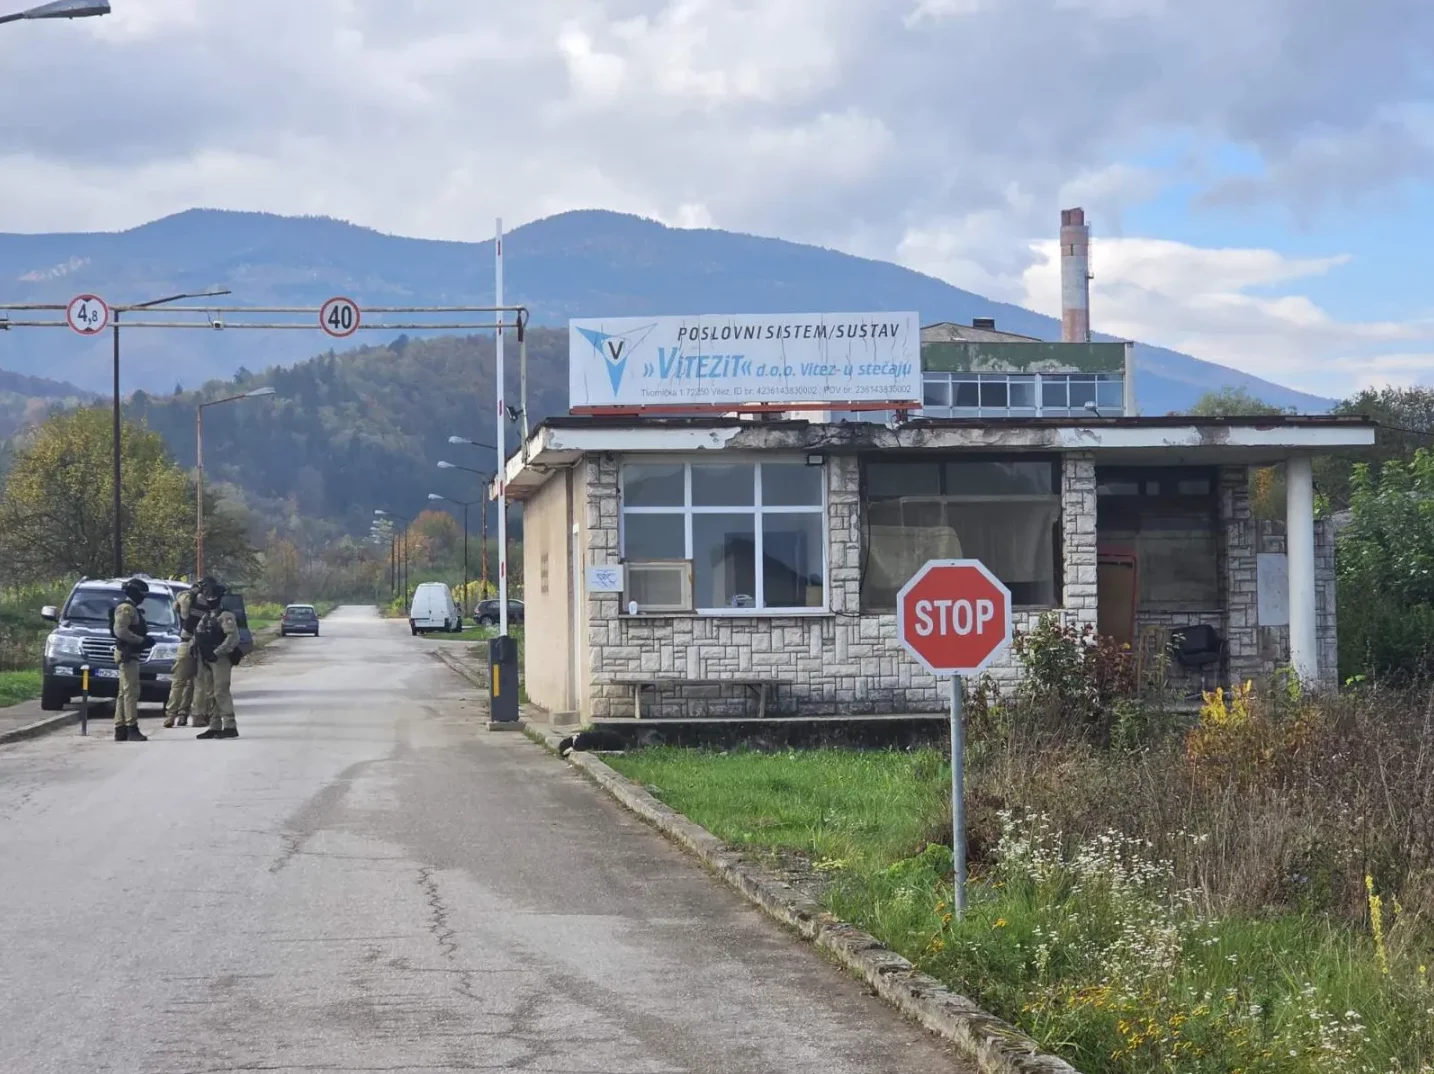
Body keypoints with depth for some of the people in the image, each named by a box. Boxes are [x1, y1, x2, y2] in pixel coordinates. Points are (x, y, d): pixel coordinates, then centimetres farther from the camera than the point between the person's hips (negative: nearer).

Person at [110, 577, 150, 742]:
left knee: (124, 693, 12)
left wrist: (144, 637, 11)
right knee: (131, 691, -14)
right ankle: (132, 728, -18)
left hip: (130, 654, 11)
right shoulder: (126, 608, -13)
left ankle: (120, 729, 15)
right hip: (127, 654, -11)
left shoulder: (131, 609, 20)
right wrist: (141, 640, -20)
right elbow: (120, 631, -23)